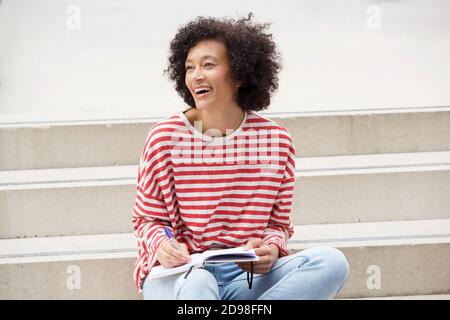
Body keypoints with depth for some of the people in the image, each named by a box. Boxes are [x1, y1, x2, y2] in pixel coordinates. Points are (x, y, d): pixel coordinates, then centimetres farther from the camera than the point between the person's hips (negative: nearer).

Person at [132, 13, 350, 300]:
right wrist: (161, 245, -18)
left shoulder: (276, 140, 3)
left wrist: (271, 249, -13)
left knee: (332, 262, -22)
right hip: (178, 273, -3)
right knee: (196, 285, -40)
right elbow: (147, 218, 5)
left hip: (248, 275, 3)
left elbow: (279, 223, 11)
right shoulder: (165, 137, -2)